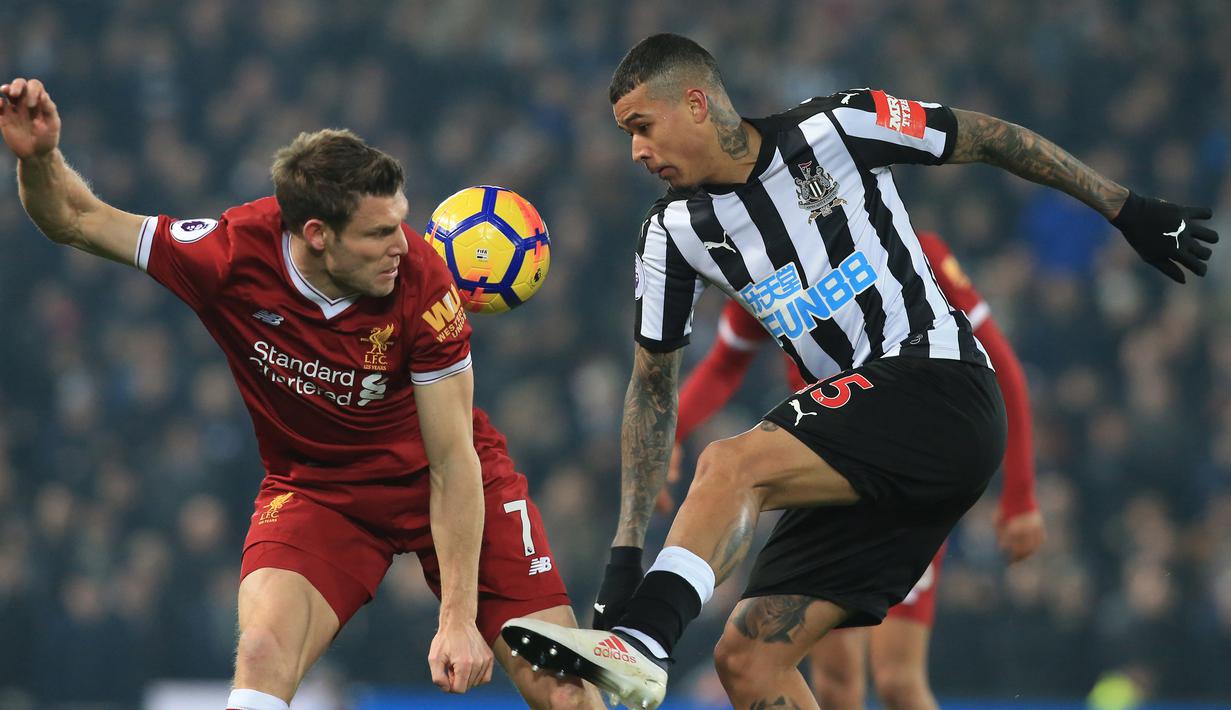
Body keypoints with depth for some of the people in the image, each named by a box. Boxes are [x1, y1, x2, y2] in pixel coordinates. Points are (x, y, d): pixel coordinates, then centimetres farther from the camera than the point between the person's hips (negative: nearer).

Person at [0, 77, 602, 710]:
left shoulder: (422, 284, -26)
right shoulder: (233, 254, -23)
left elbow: (453, 462, -22)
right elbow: (78, 221, -10)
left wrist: (459, 621, -25)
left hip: (444, 484, 0)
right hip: (313, 486, 1)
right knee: (263, 656, -27)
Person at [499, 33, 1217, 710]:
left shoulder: (836, 127, -5)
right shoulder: (674, 232, 9)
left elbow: (991, 138, 5)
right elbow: (654, 383, 15)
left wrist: (1129, 210, 9)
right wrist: (627, 553, 8)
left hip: (939, 384, -6)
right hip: (858, 461, 6)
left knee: (730, 464, -29)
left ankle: (640, 641, -47)